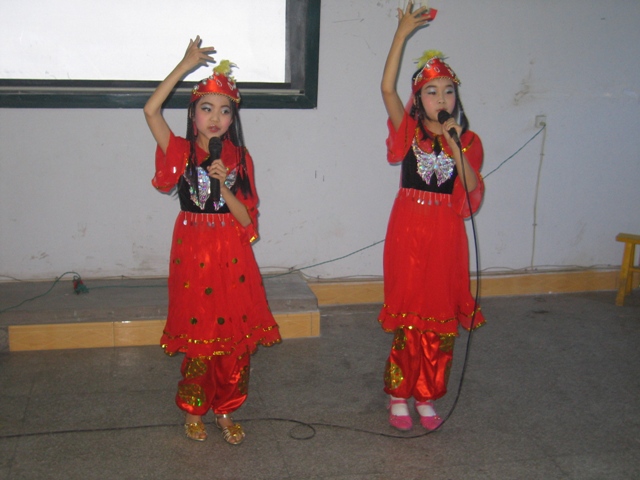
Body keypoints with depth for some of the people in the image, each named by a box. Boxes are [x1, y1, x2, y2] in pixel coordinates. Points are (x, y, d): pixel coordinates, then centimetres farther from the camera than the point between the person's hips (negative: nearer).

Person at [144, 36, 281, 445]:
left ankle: (225, 412, 24)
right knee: (199, 338, 5)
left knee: (236, 338, 6)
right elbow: (151, 110, -20)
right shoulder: (181, 151, -2)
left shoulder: (239, 158, 3)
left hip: (233, 255, 2)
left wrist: (223, 184, -18)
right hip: (194, 253, -2)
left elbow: (247, 218, -3)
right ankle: (193, 411, 26)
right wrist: (186, 66, -19)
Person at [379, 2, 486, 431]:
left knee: (442, 322, 8)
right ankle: (398, 396, 21)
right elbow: (387, 87, -16)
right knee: (407, 319, 4)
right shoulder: (409, 131, 0)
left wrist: (456, 147, -16)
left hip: (447, 235, 2)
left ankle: (426, 397, 25)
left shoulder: (468, 141, 5)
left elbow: (473, 192, -8)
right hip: (408, 231, -2)